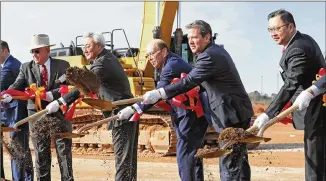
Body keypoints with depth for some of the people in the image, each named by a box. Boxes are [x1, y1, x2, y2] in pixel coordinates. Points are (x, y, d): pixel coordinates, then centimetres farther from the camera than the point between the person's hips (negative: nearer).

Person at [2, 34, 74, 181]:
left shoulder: (63, 65, 0)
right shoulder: (26, 67, 4)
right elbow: (17, 85, -9)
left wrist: (51, 95, -24)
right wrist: (8, 95, -31)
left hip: (59, 113, -1)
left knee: (64, 151, 6)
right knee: (41, 153, 8)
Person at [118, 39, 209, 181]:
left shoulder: (172, 65, -17)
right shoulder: (173, 62, 17)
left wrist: (133, 109, -30)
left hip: (191, 115, -11)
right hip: (192, 115, 11)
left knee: (185, 156, -10)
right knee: (192, 154, 15)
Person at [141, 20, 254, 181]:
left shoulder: (210, 56, -20)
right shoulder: (216, 50, 13)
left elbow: (189, 81, -30)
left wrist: (159, 93, -34)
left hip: (232, 113, -11)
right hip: (237, 112, 11)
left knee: (229, 161, -9)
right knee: (238, 159, 17)